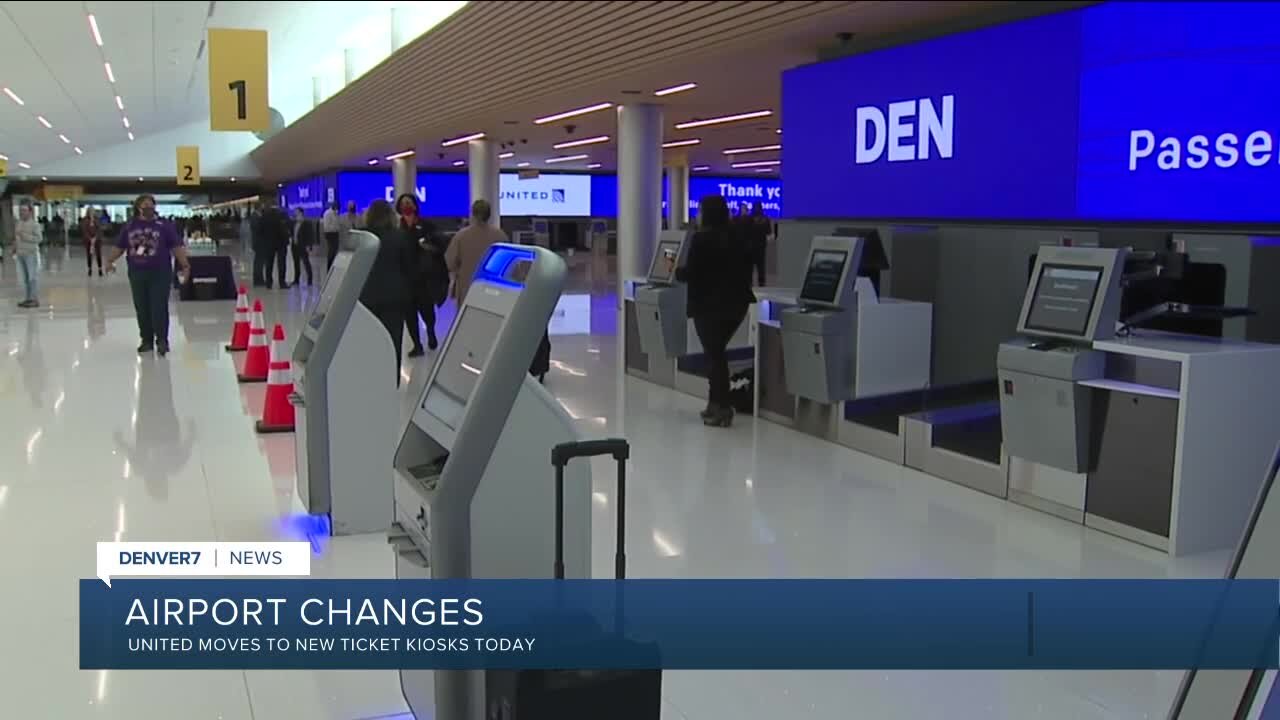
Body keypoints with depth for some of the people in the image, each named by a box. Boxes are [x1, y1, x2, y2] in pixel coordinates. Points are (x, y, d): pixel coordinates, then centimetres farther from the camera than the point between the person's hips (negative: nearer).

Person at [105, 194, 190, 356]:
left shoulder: (164, 225, 0)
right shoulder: (130, 226, 9)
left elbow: (176, 246, -4)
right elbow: (119, 247, 16)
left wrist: (184, 264, -11)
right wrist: (111, 261, 7)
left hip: (159, 273, -3)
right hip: (136, 273, 4)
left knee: (159, 307, -6)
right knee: (141, 309, 8)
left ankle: (162, 340, 1)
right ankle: (147, 340, 17)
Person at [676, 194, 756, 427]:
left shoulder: (701, 239, -14)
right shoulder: (737, 236, 8)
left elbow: (691, 273, -15)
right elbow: (746, 266, 13)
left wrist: (676, 271, 4)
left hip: (710, 304, -7)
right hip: (736, 302, 7)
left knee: (714, 355, 1)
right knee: (717, 352, 19)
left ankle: (722, 409, 1)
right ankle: (716, 403, 22)